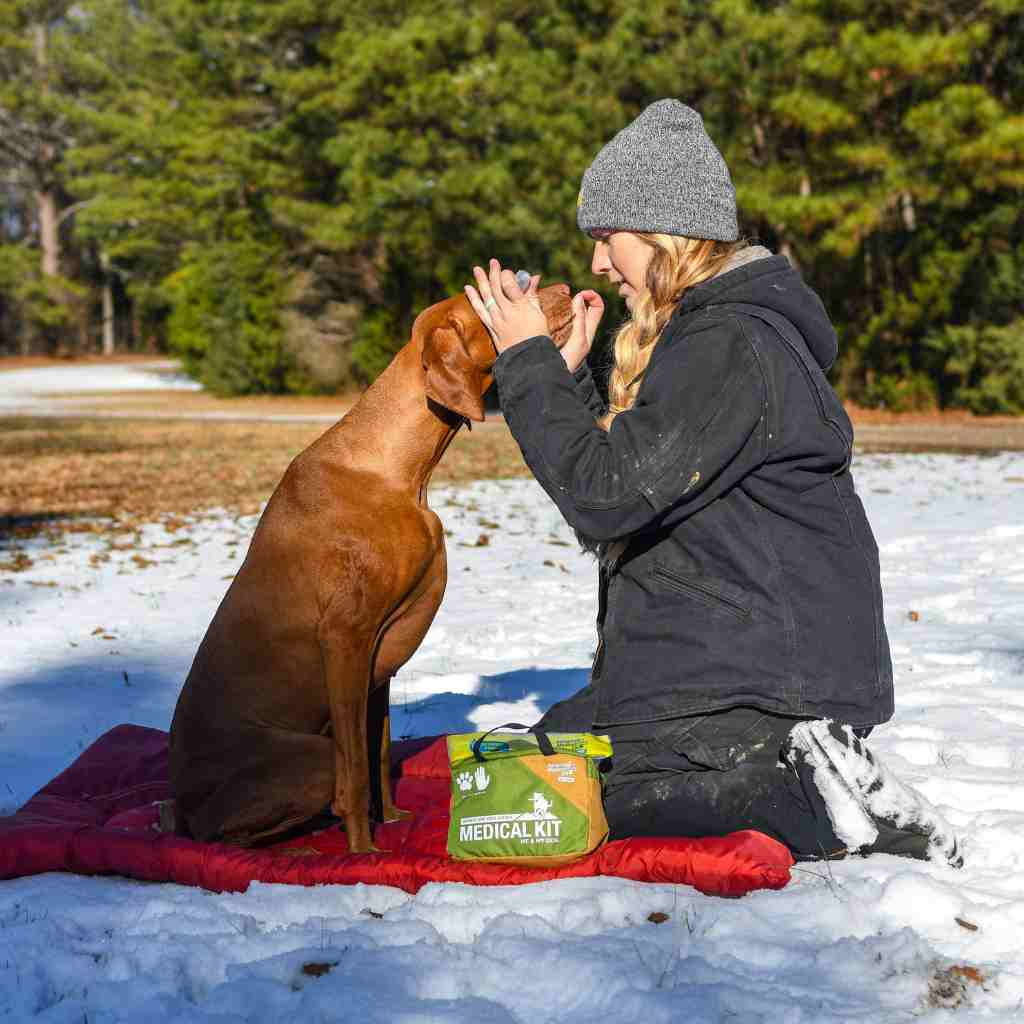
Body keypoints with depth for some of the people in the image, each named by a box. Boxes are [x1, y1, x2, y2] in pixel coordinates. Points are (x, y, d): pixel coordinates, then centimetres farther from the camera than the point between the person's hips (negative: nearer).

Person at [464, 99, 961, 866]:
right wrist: (568, 375, 10)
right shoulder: (706, 330, 15)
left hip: (768, 679, -11)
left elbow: (606, 495, -22)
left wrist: (528, 363, -13)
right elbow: (624, 480, 17)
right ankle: (797, 768, 3)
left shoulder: (731, 345, -18)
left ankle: (806, 801, -13)